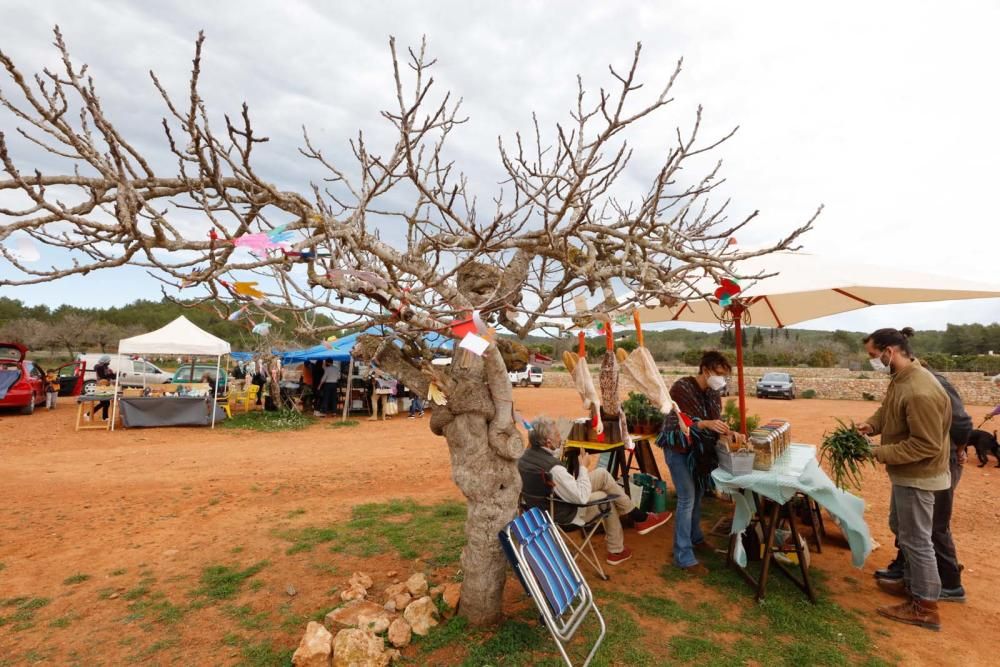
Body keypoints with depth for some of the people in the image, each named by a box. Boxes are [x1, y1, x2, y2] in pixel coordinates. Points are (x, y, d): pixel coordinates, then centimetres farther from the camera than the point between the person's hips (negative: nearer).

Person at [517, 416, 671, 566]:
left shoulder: (525, 457, -11)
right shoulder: (553, 469, -36)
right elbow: (582, 498, -26)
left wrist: (557, 452, -1)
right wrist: (584, 467, -16)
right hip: (565, 515, -7)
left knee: (602, 473, 11)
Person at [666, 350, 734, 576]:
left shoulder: (713, 392, 1)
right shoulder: (681, 388, -21)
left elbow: (716, 420, 6)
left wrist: (727, 432, -15)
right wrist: (706, 424, -40)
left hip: (700, 450, 7)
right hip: (679, 449, -7)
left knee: (698, 494, 18)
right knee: (687, 499, -8)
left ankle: (695, 537, 39)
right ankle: (683, 557, 0)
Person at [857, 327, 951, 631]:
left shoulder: (921, 391, -30)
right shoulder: (900, 378, 2)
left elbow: (926, 445, -28)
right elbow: (886, 409, 17)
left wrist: (879, 453, -25)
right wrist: (871, 424, -3)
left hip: (917, 475, -10)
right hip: (906, 472, 10)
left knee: (916, 539, 3)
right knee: (900, 528, 23)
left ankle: (925, 608, 18)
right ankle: (912, 582, 40)